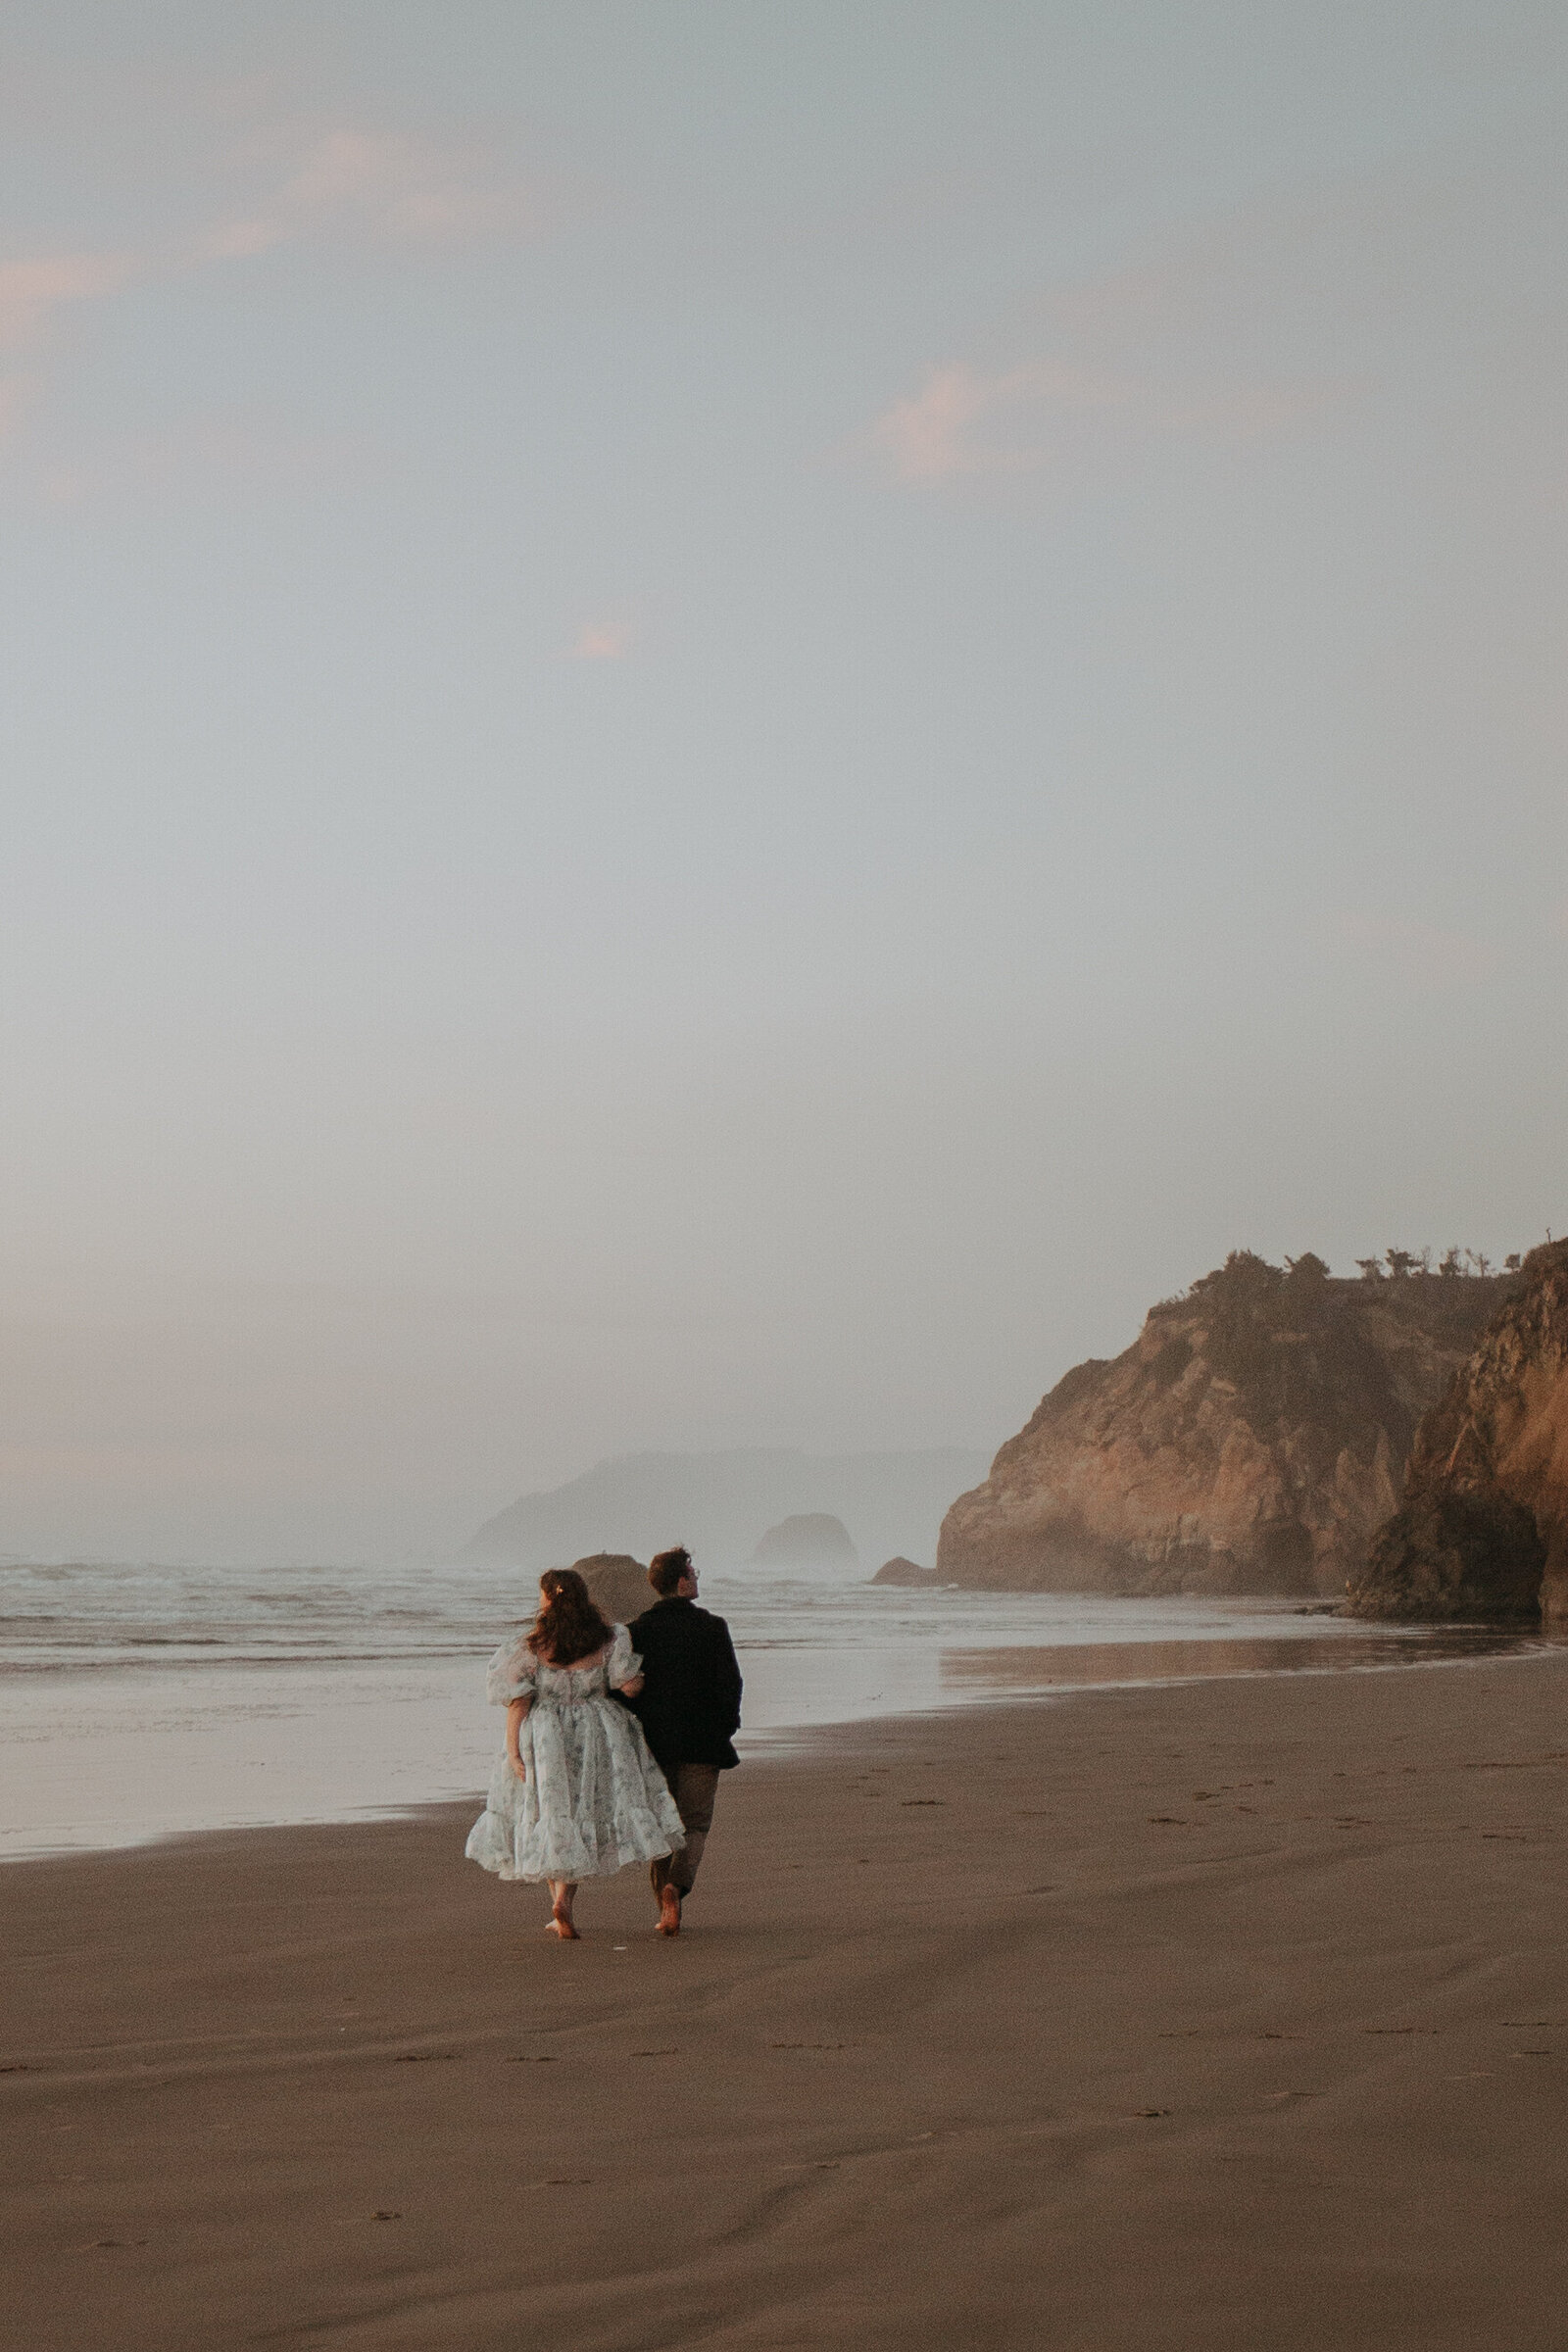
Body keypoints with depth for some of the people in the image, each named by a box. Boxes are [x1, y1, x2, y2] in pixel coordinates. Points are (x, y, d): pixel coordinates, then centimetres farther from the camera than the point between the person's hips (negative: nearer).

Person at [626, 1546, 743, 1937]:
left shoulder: (637, 1630, -1)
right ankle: (675, 1886, -20)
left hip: (653, 1743, 2)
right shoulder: (711, 1627, -7)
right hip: (701, 1743, -2)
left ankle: (666, 1910, 12)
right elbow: (730, 1683, -8)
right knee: (696, 1824, 6)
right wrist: (726, 1727, 6)